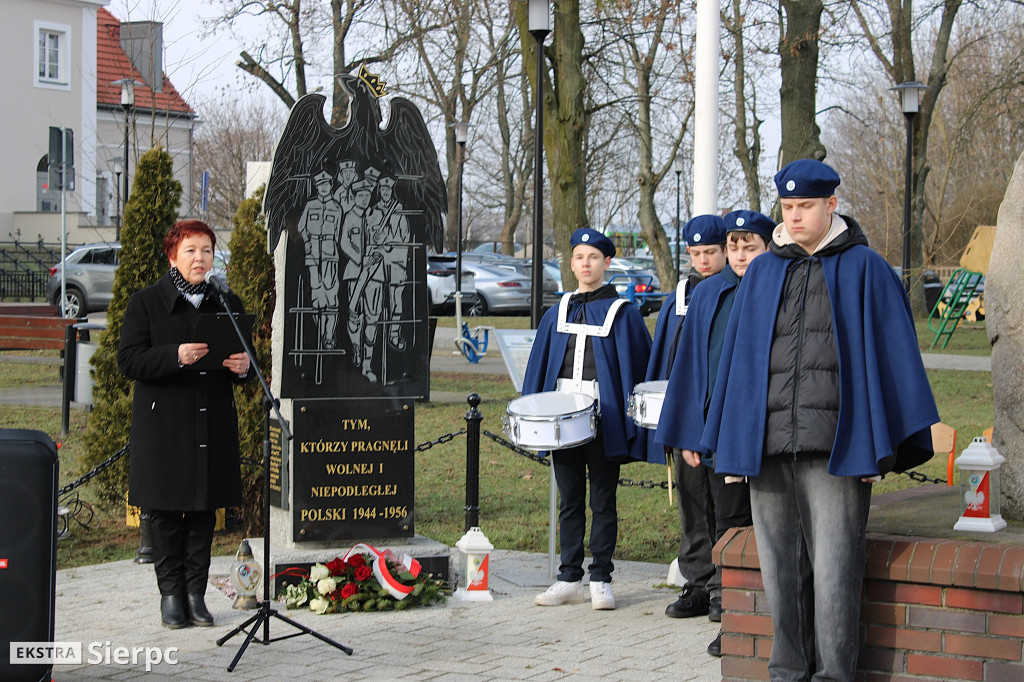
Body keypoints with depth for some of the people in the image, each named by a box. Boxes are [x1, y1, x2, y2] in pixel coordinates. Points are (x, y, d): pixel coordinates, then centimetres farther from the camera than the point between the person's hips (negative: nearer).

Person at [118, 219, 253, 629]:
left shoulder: (228, 305, 12)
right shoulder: (145, 303, 1)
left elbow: (243, 359, 18)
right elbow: (129, 360, -7)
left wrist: (242, 367, -7)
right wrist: (176, 357, -22)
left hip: (214, 425, 3)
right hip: (164, 424, -3)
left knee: (204, 510, 5)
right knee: (166, 512, 1)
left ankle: (196, 593, 12)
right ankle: (171, 594, 10)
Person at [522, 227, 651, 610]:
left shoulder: (623, 313, 1)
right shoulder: (557, 314, 12)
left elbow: (638, 366, -2)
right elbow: (538, 368, 14)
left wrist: (631, 424, -9)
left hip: (603, 421, -4)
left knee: (602, 502, 2)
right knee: (570, 500, 9)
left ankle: (600, 580, 8)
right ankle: (570, 580, 14)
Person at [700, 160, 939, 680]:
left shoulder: (864, 270, 4)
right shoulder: (761, 274, 15)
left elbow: (888, 353, 0)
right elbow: (739, 357, 17)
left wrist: (879, 444, -7)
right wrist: (730, 442, 11)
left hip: (833, 443, -4)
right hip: (767, 440, 4)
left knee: (833, 565, -6)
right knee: (780, 564, 7)